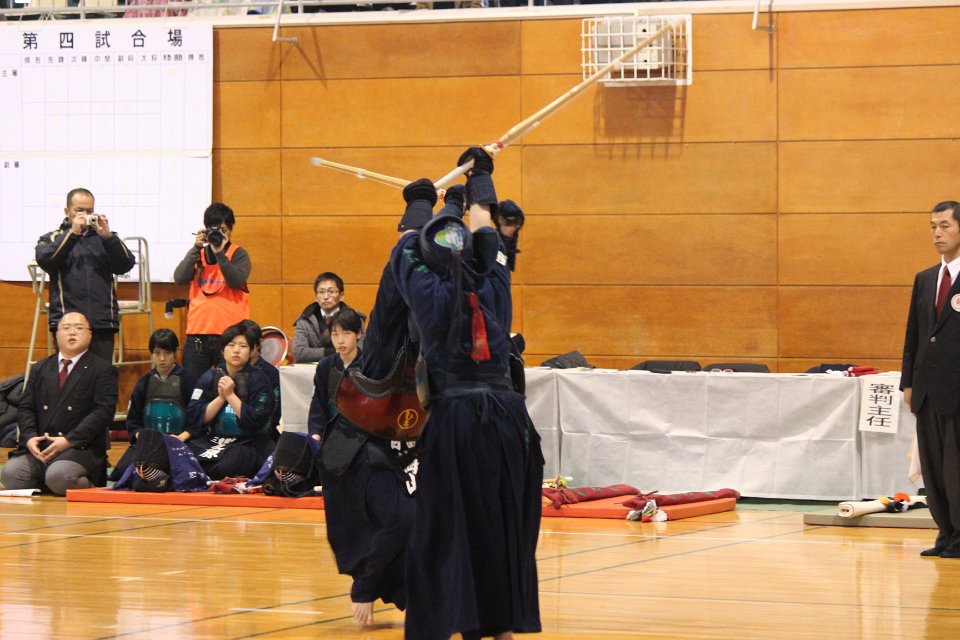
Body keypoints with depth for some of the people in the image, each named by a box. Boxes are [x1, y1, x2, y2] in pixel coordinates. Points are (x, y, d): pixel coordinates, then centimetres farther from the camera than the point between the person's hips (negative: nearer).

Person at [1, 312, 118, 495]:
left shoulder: (103, 370, 5)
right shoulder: (39, 369, 21)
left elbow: (103, 412, -6)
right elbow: (26, 408, 14)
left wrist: (68, 440, -16)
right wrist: (30, 437, -8)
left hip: (81, 447, -4)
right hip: (38, 447, 4)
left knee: (58, 477, -35)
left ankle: (88, 487, -3)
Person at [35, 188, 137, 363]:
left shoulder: (104, 238, 18)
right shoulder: (52, 239, 14)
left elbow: (126, 265, 2)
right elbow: (45, 260, -9)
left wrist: (107, 236, -12)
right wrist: (73, 233, -15)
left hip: (103, 322, 2)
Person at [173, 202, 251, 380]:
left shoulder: (238, 254, 6)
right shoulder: (198, 254, 15)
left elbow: (237, 281, -11)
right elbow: (179, 278, -2)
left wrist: (219, 254, -17)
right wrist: (197, 248, -6)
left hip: (228, 331, -3)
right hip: (198, 330, 3)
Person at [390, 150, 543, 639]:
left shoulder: (429, 293, -3)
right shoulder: (493, 287, 4)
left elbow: (405, 252, 15)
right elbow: (486, 233, 20)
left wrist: (419, 205, 33)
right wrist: (480, 176, 36)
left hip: (453, 418, -3)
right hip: (506, 415, 3)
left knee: (441, 529, 0)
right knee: (502, 525, 11)